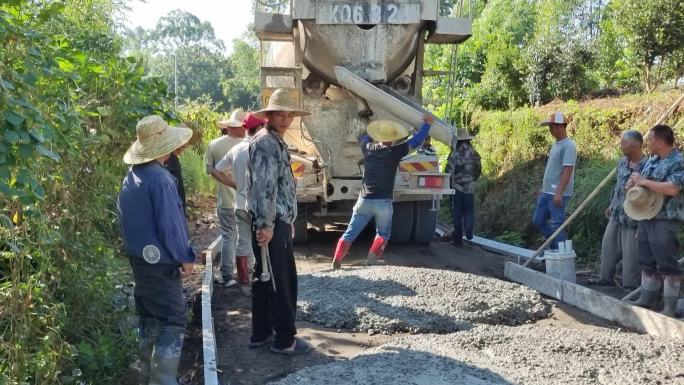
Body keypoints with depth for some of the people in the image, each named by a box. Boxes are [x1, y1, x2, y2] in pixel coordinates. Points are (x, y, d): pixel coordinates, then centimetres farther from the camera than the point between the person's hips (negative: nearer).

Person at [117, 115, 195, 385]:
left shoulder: (131, 178, 7)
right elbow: (170, 226, -22)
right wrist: (185, 258, -11)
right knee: (172, 322, 0)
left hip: (140, 259, 9)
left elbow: (125, 220, 14)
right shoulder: (160, 179, -21)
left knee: (150, 319, 19)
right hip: (161, 263, -9)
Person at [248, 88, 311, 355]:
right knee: (282, 282, -3)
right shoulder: (266, 143, -14)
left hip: (277, 222, 10)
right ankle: (284, 339, 6)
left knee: (266, 279, 15)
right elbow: (264, 187, -22)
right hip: (270, 224, -10)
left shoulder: (277, 143, 19)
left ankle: (261, 333, 25)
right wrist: (265, 224, -26)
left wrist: (287, 220, 25)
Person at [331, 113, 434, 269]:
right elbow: (416, 141, 4)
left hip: (365, 200, 3)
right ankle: (372, 257, 2)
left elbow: (365, 137, 28)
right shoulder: (395, 152, -7)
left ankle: (336, 259, 2)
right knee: (383, 233, 17)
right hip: (383, 202, -3)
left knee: (351, 232, 8)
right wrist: (427, 123, 17)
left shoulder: (368, 148, 3)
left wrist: (377, 132, 43)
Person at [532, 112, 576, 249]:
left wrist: (559, 193, -27)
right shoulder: (556, 144, 14)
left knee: (556, 225, -4)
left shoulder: (568, 145, -15)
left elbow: (568, 170, -22)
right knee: (538, 220, 14)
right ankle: (556, 246, 25)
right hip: (547, 192, 10)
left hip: (558, 194, -10)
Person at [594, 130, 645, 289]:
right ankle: (606, 279, 31)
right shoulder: (622, 162, 6)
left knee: (631, 254, 1)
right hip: (616, 215, 8)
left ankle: (630, 286, 13)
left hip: (633, 218, -8)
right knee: (608, 247, 16)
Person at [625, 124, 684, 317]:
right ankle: (647, 300, 26)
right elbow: (638, 181, 22)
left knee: (667, 263, -2)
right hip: (645, 218, 9)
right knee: (648, 261, 15)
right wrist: (634, 182, -3)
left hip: (665, 221, -9)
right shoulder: (652, 160, 13)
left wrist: (644, 181, -18)